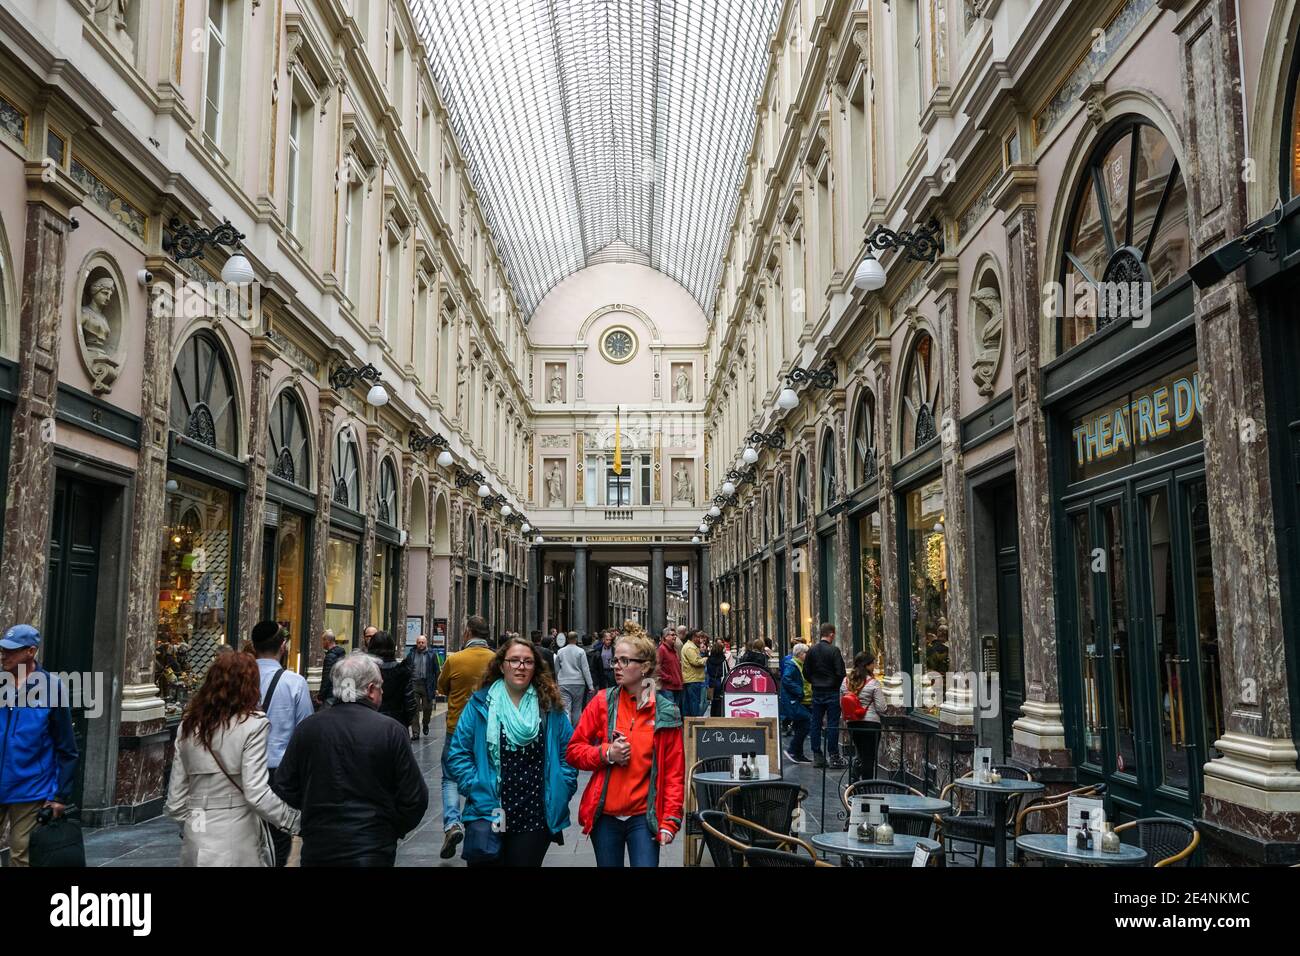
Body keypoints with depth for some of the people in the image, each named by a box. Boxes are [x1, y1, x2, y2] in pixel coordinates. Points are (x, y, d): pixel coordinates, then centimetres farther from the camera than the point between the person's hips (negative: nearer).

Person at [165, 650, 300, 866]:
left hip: (196, 846, 5)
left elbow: (175, 798, 8)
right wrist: (295, 821, -7)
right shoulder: (252, 724, -10)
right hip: (237, 843, -5)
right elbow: (257, 794, -16)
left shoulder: (189, 725, 5)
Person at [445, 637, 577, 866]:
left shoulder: (550, 705, 3)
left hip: (536, 819, 2)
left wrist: (561, 792, -1)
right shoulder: (480, 704, -2)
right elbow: (458, 754, -1)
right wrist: (476, 788, -10)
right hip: (488, 815, -1)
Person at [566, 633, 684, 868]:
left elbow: (674, 771, 0)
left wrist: (670, 820, -6)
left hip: (644, 817, -1)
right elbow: (573, 751, 4)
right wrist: (606, 753, -13)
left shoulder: (666, 712, -1)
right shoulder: (602, 703, 0)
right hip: (604, 815, 1)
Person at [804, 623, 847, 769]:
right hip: (832, 691, -5)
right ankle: (834, 757, 0)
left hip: (817, 692, 5)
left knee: (816, 724, 9)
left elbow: (806, 672, 6)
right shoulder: (834, 651, -12)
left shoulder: (811, 650, 2)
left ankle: (817, 756, 12)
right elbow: (840, 673, -13)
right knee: (832, 724, -1)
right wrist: (838, 685, 5)